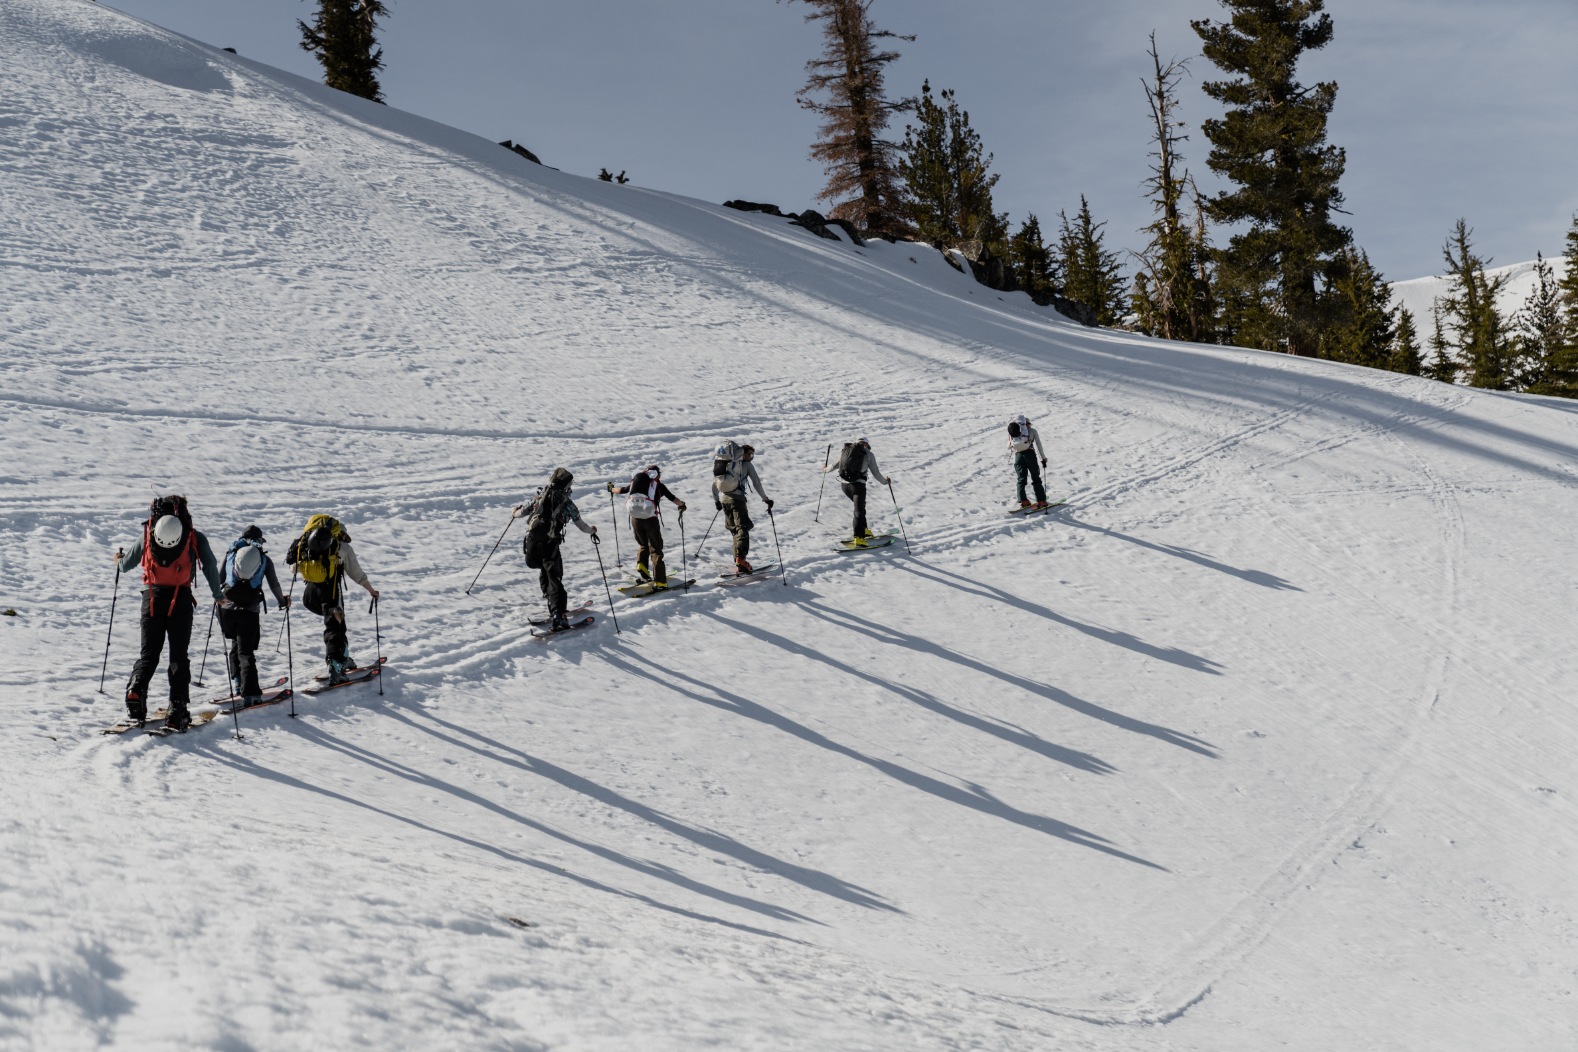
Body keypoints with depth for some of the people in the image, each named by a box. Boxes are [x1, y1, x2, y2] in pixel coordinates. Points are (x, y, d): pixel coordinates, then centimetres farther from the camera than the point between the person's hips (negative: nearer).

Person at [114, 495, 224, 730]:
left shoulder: (149, 536, 7)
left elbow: (126, 564, 16)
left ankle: (136, 689, -12)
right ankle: (177, 712, -2)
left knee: (148, 652, 15)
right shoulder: (195, 537, 1)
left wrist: (119, 560, 40)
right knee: (178, 656, 5)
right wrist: (218, 595, 12)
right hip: (180, 600, -2)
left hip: (152, 598, 2)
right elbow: (210, 566, -2)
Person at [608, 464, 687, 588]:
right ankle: (659, 582, -5)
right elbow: (672, 498, 1)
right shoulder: (658, 485, 5)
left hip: (635, 519, 3)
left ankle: (641, 564, -1)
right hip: (651, 520, -3)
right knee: (656, 550, 2)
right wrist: (681, 505, 20)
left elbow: (622, 489, 28)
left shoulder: (637, 482, 14)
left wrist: (611, 489, 48)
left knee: (643, 545, 25)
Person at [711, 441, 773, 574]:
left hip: (724, 499, 5)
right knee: (742, 528, -9)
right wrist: (765, 498, 11)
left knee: (734, 529, 14)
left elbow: (714, 483, 21)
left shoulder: (724, 463, 20)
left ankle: (738, 560, 9)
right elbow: (756, 482, 3)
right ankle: (740, 558, -29)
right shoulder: (746, 464, 6)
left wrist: (716, 500, 31)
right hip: (737, 498, -5)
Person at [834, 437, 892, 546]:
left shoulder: (845, 450, 15)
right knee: (859, 510, -9)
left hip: (845, 484, 5)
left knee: (860, 505, 27)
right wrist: (885, 481, 25)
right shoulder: (868, 454, 6)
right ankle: (858, 537, -22)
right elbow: (876, 473, 8)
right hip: (858, 484, -5)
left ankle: (862, 529, 29)